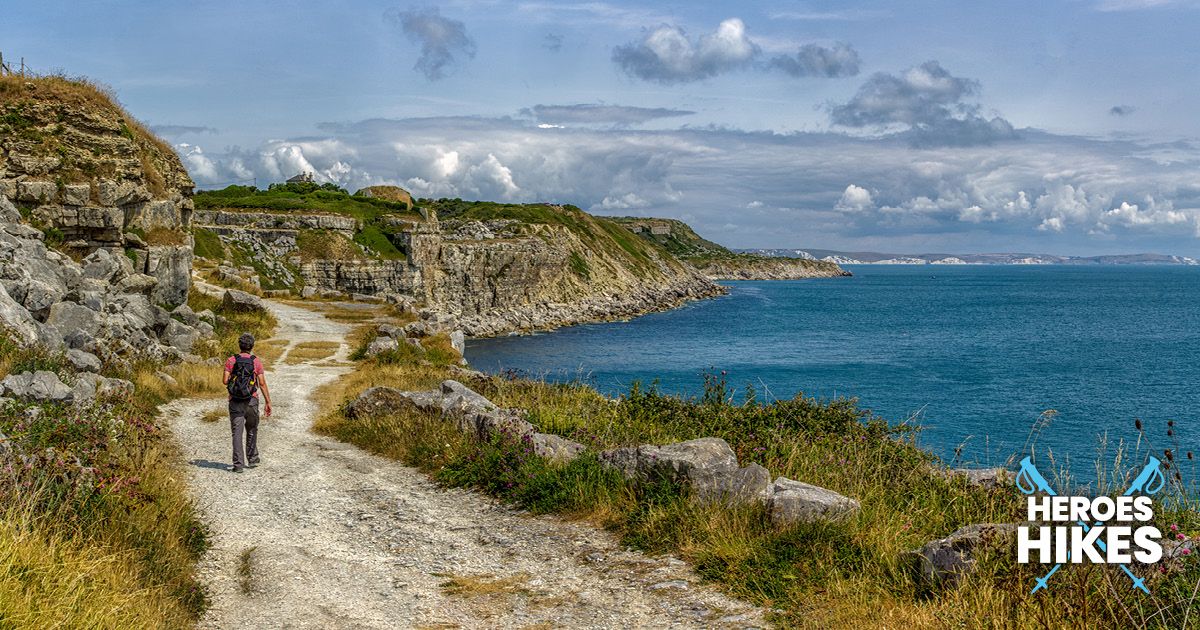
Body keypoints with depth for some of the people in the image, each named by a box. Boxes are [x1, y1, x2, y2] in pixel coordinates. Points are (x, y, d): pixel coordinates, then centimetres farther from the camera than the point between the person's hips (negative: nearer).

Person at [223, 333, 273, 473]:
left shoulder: (231, 361, -2)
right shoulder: (257, 362, -3)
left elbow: (225, 381, -6)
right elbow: (262, 383, -5)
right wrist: (268, 402, 0)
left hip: (235, 401, 0)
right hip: (251, 401, 0)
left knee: (237, 433, -1)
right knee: (252, 431, 19)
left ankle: (238, 464, -7)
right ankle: (252, 459, 28)